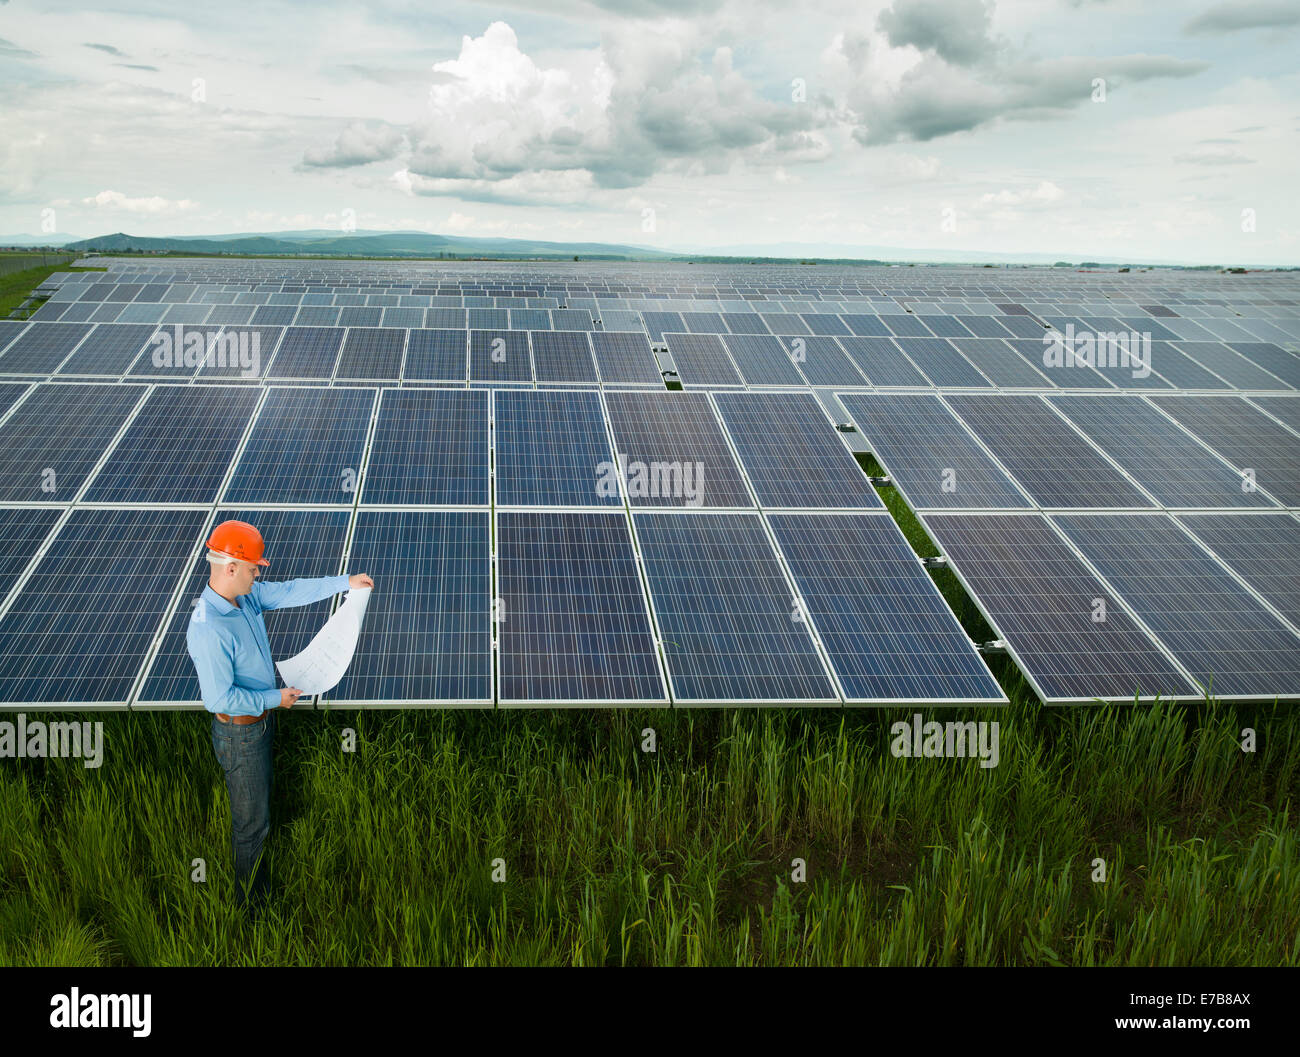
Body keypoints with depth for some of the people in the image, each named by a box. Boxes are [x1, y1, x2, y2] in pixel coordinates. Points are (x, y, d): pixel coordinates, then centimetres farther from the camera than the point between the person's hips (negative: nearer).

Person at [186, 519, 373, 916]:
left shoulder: (246, 596, -6)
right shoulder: (208, 629, -33)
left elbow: (290, 592, 10)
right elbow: (219, 697, -30)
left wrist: (345, 582, 11)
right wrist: (276, 698, -19)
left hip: (261, 721, 9)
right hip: (240, 735, -9)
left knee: (258, 808, 26)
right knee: (252, 823, 8)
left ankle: (259, 884, 46)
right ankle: (251, 905, 28)